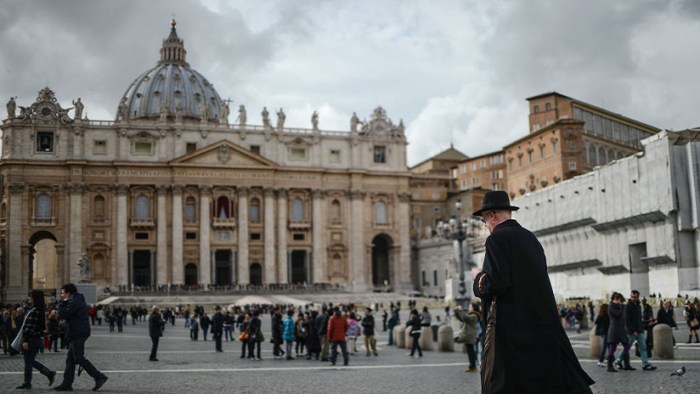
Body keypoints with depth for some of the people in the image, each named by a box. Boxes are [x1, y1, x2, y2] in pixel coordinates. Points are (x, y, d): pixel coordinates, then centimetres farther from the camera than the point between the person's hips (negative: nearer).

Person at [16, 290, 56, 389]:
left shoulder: (34, 311, -18)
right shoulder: (41, 310, 11)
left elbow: (30, 327, -21)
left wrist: (26, 341, -20)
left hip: (32, 340, -9)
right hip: (38, 339, 9)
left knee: (28, 362, 2)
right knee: (31, 361, 17)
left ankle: (27, 383, 10)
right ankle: (50, 373, 13)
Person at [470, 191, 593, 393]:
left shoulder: (496, 239, -11)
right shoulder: (530, 237, 12)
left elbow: (495, 285, -20)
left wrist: (478, 276, 1)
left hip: (509, 325, -7)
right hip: (542, 321, 7)